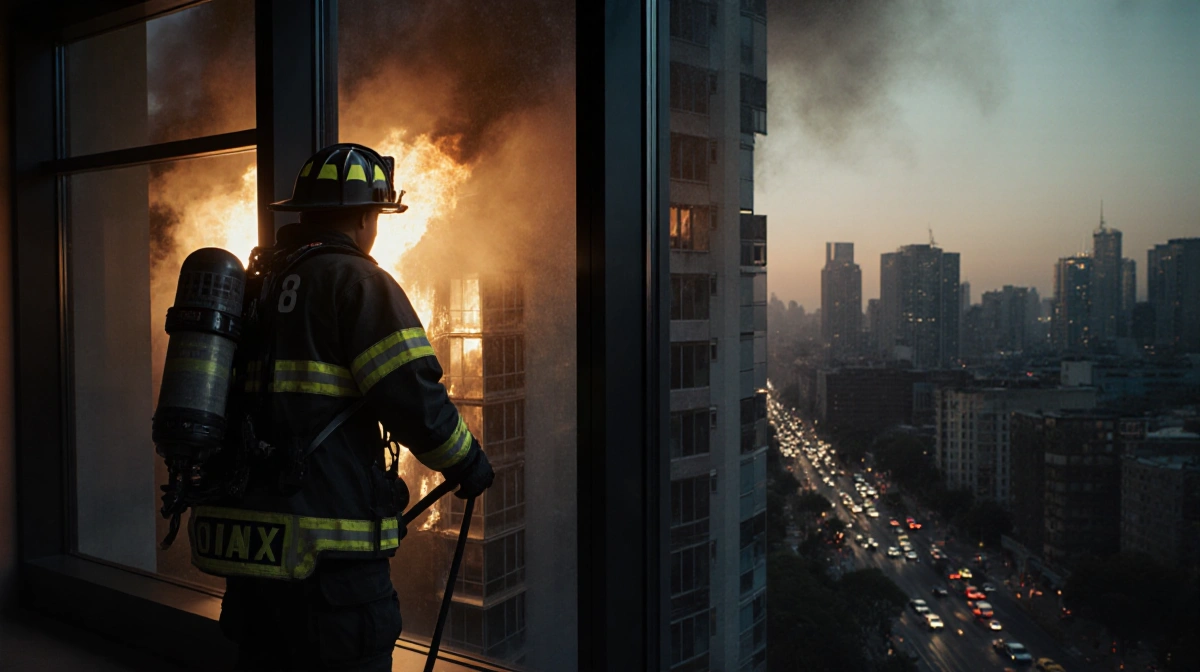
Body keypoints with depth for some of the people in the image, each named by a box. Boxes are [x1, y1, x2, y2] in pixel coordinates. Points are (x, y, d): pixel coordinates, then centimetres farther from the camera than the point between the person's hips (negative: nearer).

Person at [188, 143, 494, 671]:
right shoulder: (357, 281, -9)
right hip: (324, 549, -8)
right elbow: (413, 398, -16)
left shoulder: (256, 285, 14)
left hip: (244, 543, 8)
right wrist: (467, 462, 0)